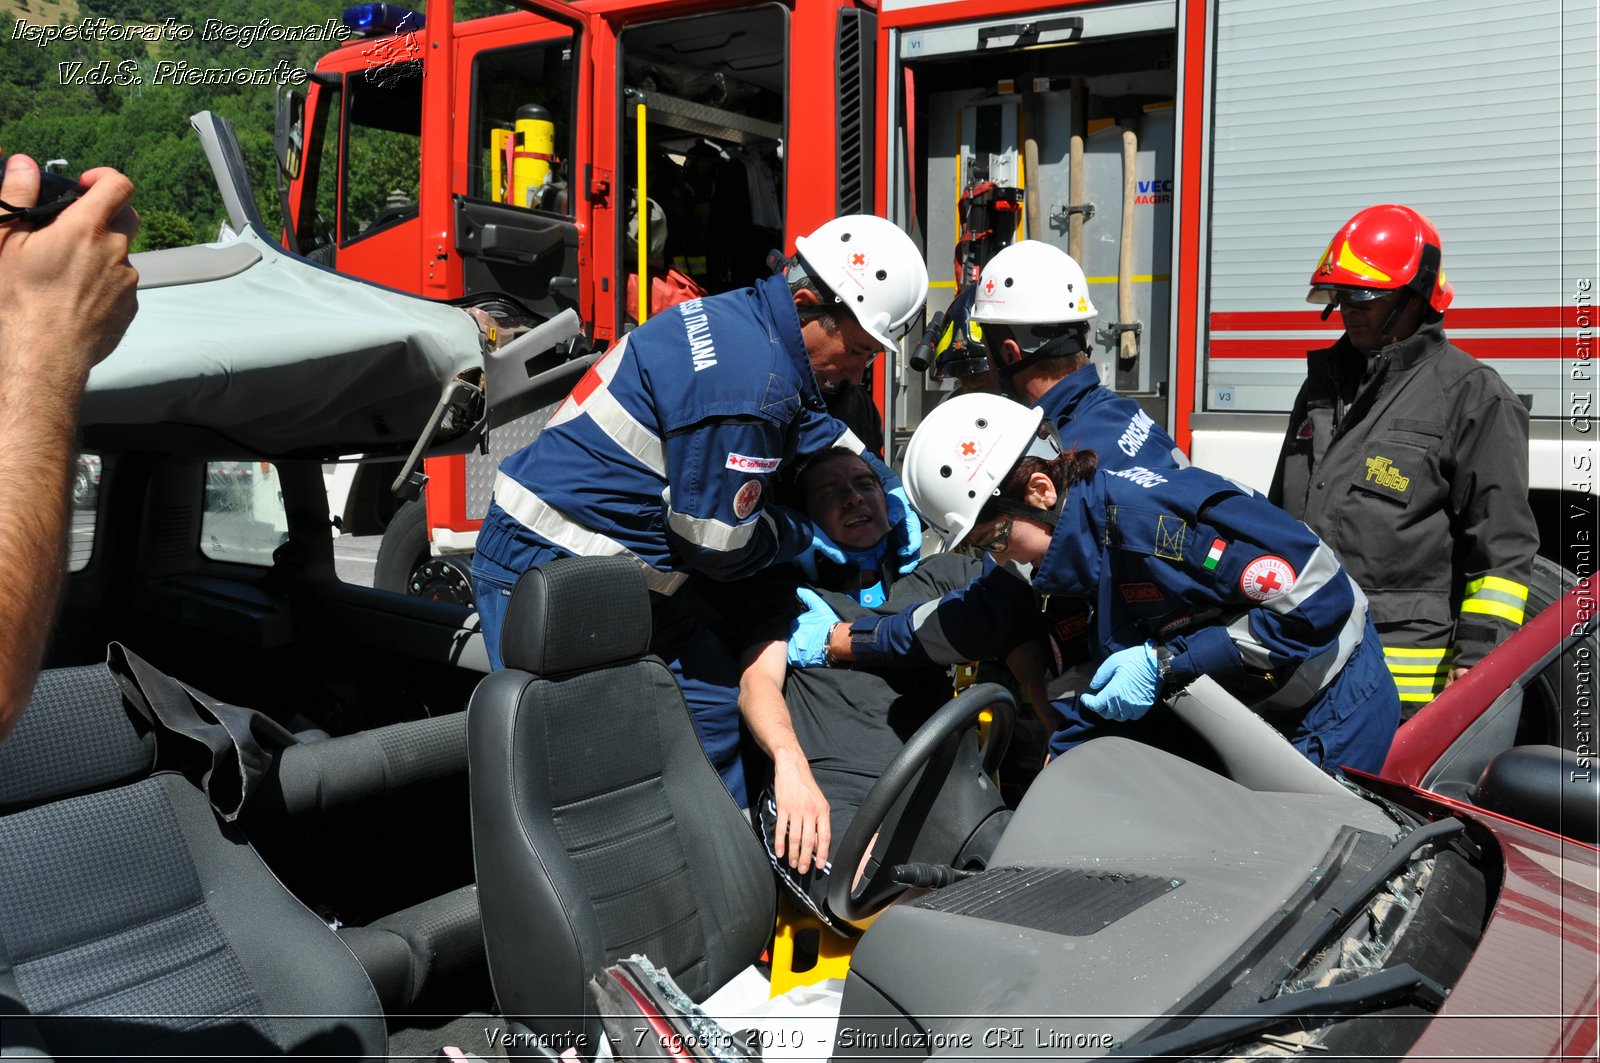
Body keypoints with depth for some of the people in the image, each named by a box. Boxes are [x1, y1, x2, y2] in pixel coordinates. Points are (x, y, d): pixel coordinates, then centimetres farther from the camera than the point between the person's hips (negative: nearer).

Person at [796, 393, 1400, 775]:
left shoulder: (1152, 516, -31)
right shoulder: (1060, 560, -2)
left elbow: (1318, 599, -30)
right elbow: (969, 620, 13)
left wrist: (1164, 664, -28)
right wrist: (840, 639, 13)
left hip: (1330, 713, -8)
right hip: (1233, 714, 8)